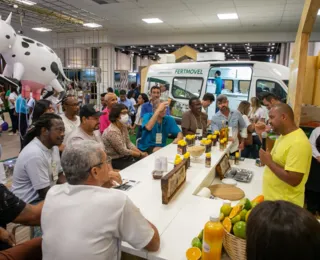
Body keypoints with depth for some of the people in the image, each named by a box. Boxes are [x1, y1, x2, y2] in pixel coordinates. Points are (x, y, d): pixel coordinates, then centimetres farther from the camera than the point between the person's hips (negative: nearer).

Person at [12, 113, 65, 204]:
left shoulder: (53, 146, 0)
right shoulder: (35, 154, -26)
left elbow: (59, 175, 8)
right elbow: (45, 194, -23)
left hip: (44, 196, 8)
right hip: (29, 204, -8)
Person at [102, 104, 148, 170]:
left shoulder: (123, 126, 1)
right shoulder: (112, 132, -25)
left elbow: (128, 143, 3)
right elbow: (123, 151, -21)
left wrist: (142, 153, -9)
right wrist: (141, 154, -14)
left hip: (124, 156, 8)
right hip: (114, 161, -8)